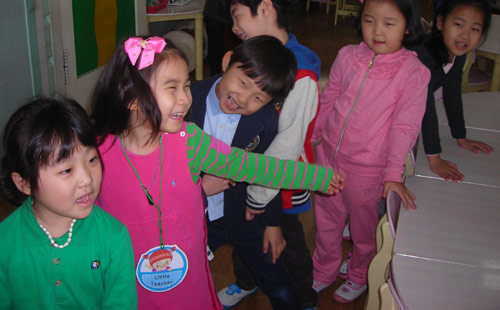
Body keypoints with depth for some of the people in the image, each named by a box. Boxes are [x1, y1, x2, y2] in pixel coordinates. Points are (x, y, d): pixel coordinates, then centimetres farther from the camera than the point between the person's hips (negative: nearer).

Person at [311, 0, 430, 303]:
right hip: (328, 157, 4)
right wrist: (312, 139, 14)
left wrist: (394, 173, -19)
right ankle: (324, 273, 46)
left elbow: (405, 126, -15)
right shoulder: (348, 56, -5)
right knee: (326, 222, 21)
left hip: (367, 169, -3)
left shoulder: (414, 72, -16)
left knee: (364, 228, 18)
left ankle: (359, 278, 46)